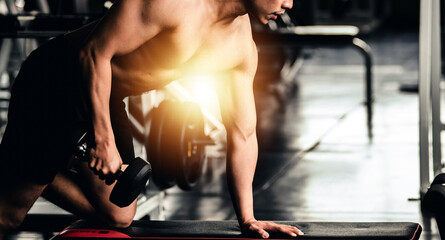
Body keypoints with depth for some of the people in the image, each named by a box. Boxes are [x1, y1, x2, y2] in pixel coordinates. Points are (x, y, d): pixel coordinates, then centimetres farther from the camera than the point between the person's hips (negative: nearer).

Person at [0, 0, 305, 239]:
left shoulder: (243, 48, -4)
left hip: (106, 101, 8)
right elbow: (95, 52, -27)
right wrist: (103, 140, -25)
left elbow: (243, 134, 6)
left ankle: (40, 174, 26)